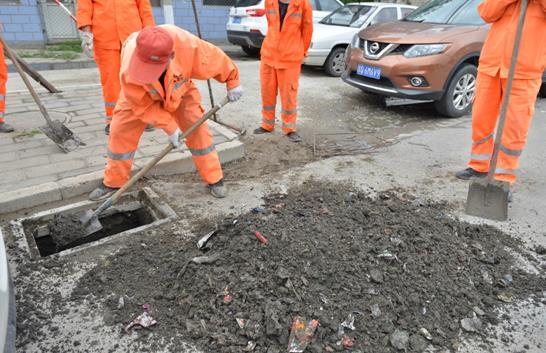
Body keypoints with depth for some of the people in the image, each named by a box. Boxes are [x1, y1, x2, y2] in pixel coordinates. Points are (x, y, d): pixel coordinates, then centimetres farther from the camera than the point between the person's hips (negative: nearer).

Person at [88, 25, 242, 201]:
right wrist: (169, 126, -28)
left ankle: (214, 179, 4)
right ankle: (113, 183, 13)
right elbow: (143, 105, -26)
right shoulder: (129, 72, -42)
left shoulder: (187, 45, -45)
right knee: (120, 132, -6)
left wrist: (232, 81, -12)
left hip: (179, 90, 1)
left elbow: (216, 59, -25)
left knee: (197, 128, -10)